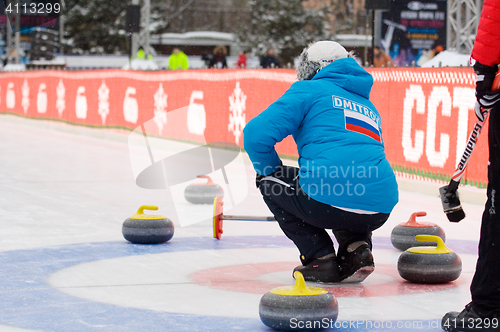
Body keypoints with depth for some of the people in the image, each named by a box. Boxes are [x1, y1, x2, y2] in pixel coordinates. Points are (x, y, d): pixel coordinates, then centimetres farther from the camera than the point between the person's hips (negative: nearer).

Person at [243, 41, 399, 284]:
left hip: (330, 201, -6)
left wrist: (269, 170, 21)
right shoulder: (368, 106, 29)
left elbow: (256, 133, 0)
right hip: (380, 210, 6)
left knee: (271, 183, 22)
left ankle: (320, 258, 9)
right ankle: (357, 247, 12)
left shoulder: (309, 90, 11)